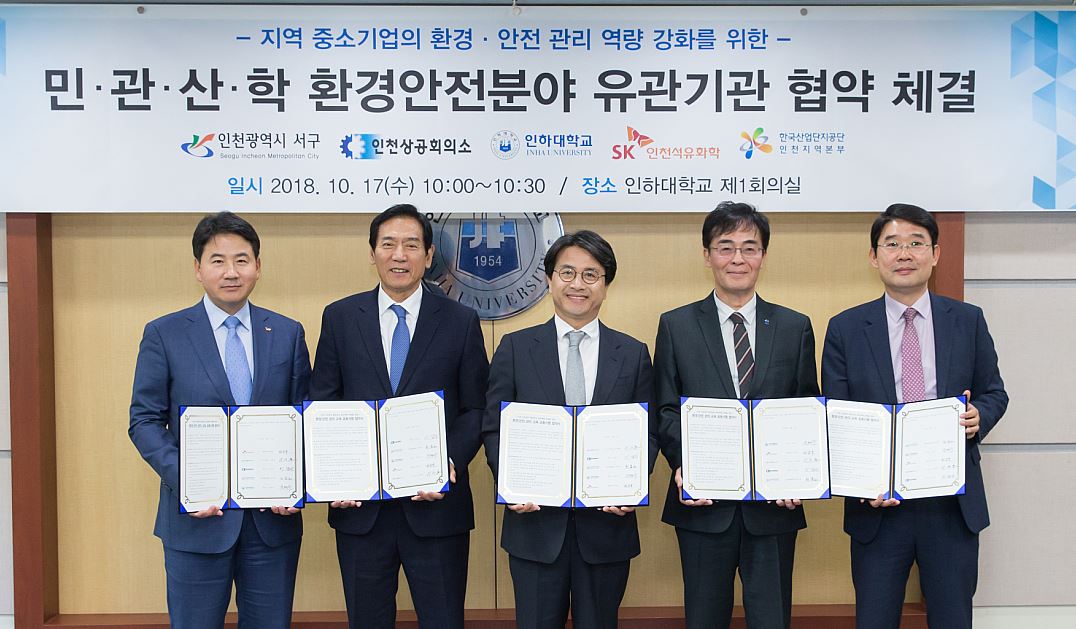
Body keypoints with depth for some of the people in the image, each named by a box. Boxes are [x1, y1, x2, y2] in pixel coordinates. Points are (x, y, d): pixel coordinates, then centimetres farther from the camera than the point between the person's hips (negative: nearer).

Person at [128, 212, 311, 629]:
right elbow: (144, 421, -2)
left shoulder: (288, 333, 5)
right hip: (198, 515, -2)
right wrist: (184, 481, -15)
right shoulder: (163, 335, -1)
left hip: (273, 516, 2)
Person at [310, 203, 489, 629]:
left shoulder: (460, 321, 1)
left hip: (436, 503, -1)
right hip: (359, 505, 1)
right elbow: (322, 405, 6)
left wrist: (451, 461, -14)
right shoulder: (339, 318, 4)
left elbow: (475, 409, 2)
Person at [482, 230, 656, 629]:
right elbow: (494, 429, 1)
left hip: (607, 522, 1)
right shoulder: (515, 348, 3)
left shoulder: (633, 354, 5)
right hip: (535, 523, -1)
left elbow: (648, 433, 4)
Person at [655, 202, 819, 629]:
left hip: (774, 503, 1)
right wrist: (682, 465, -13)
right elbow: (666, 410, 3)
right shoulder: (676, 326, 3)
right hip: (703, 503, 0)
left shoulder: (795, 327, 5)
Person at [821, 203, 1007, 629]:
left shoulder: (968, 320, 4)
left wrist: (979, 417, -12)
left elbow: (994, 392, 11)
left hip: (954, 503, 1)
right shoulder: (845, 329, -1)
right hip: (878, 503, -1)